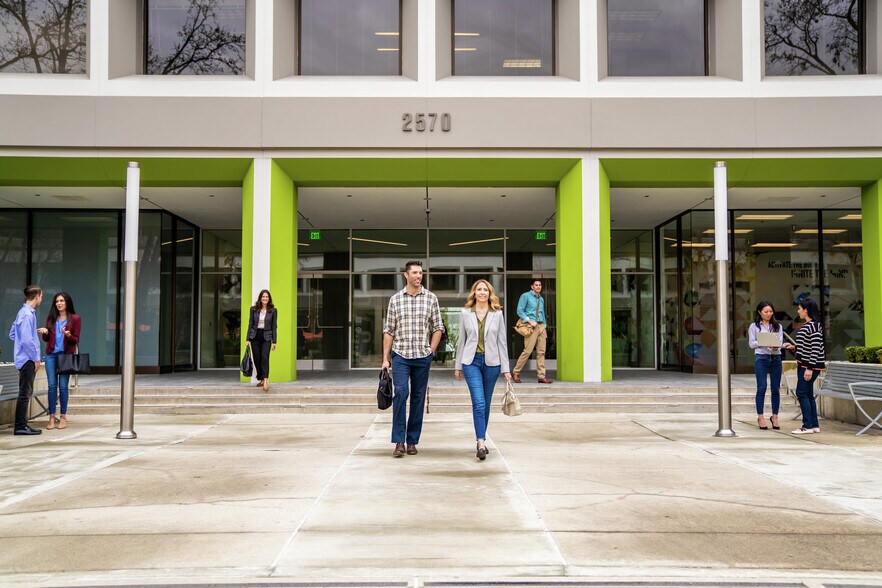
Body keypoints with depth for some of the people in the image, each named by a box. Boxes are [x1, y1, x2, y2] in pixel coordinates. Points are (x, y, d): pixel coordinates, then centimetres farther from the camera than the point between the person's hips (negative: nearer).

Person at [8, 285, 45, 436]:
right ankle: (20, 426, 0)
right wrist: (36, 358, -14)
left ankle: (21, 425, 19)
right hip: (27, 359, -10)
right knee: (25, 393, -5)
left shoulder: (24, 312, 13)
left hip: (24, 359, 10)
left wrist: (35, 332, 16)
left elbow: (12, 334, 20)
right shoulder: (28, 314, -17)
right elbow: (27, 340, -22)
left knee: (26, 392, 14)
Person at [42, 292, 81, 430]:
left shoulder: (75, 319, 1)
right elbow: (46, 339, 15)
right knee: (52, 385, 0)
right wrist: (45, 333, -6)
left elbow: (76, 340, 0)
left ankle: (63, 416, 6)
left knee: (63, 386, -3)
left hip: (66, 355, -3)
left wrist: (68, 335, -20)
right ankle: (51, 417, 3)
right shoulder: (51, 318, 11)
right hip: (51, 355, 3)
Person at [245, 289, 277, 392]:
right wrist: (247, 339, 1)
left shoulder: (273, 310, 2)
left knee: (265, 357, -17)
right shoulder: (254, 309, 5)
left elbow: (274, 327, 3)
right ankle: (261, 379, 16)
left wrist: (274, 342, -1)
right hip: (255, 337, 2)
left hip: (266, 337, -2)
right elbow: (250, 324, 6)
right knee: (256, 359, 4)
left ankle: (266, 380, -23)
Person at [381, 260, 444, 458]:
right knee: (401, 392, -16)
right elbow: (388, 331, 5)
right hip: (400, 355, -1)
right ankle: (399, 441, -11)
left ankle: (412, 441, 15)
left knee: (418, 398, 5)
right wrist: (385, 358, 1)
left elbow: (438, 328, 9)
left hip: (423, 357, 1)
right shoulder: (395, 299, 4)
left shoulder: (431, 298, 4)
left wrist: (430, 351, 0)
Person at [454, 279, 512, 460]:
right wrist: (458, 366, 10)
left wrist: (506, 368, 2)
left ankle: (481, 440, 22)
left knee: (485, 404, 9)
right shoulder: (465, 313, 4)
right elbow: (461, 340, 9)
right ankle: (481, 443, -17)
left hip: (491, 362, 1)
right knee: (478, 403, -13)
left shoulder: (497, 314, 4)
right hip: (471, 361, -1)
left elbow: (501, 341, 5)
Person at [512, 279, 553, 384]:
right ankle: (515, 373, -1)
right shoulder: (525, 296, 1)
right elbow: (520, 311, -6)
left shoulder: (541, 299, 20)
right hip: (531, 326, -6)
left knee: (541, 352, 2)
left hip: (541, 326, 6)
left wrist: (544, 328, 15)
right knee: (528, 351, -12)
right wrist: (530, 321, -15)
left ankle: (541, 376, 3)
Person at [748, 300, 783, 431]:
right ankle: (760, 417, 2)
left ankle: (775, 417, 13)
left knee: (776, 389, 3)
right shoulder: (754, 326, 6)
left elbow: (780, 342, 2)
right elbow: (751, 343, 0)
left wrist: (776, 346, -20)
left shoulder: (778, 326, 13)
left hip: (776, 358, 3)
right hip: (761, 358, -2)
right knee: (761, 388, -6)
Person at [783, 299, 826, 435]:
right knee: (808, 394, 11)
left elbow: (816, 348, -20)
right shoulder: (806, 326, 15)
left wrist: (810, 368, -22)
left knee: (801, 393, -10)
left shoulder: (814, 326, -15)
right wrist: (794, 347, 8)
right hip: (803, 364, 10)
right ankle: (815, 425, 17)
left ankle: (808, 426, -6)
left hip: (811, 365, -10)